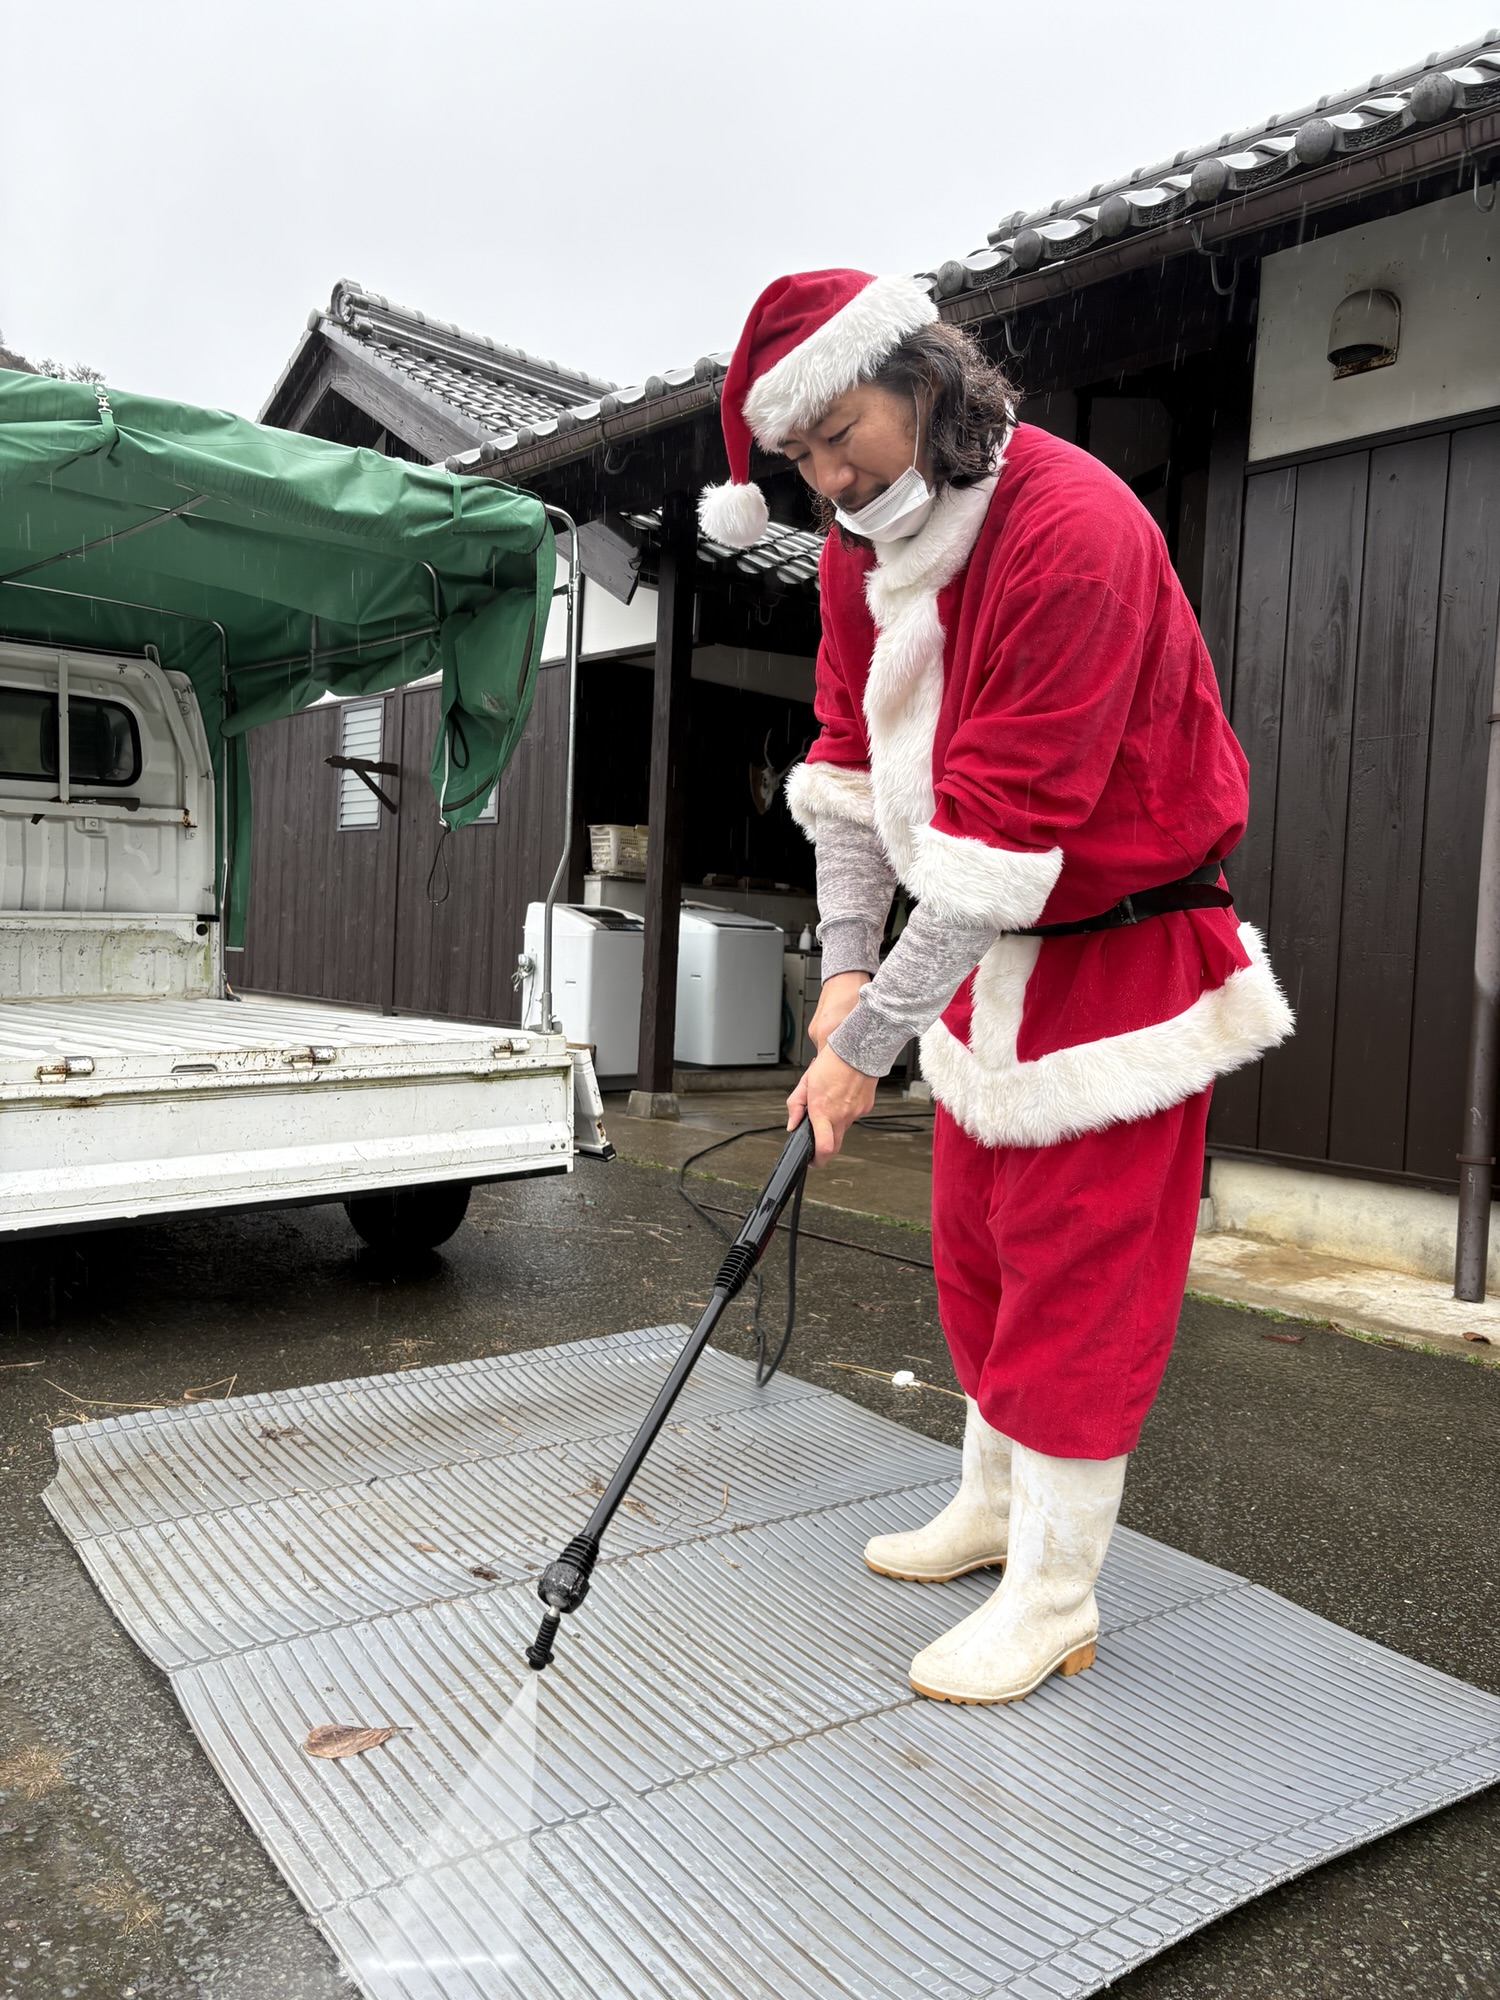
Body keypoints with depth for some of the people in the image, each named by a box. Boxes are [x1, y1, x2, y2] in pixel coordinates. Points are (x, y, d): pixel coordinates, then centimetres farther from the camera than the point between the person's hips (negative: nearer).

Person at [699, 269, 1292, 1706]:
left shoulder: (1076, 533, -26)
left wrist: (867, 1041, -26)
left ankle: (1052, 1595, 15)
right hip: (986, 951, 8)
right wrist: (846, 966, -3)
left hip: (1120, 951, -8)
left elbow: (999, 831, -30)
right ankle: (993, 1504, 35)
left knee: (1077, 1269, -1)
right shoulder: (861, 544, 2)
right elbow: (850, 763, 5)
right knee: (975, 1242, 15)